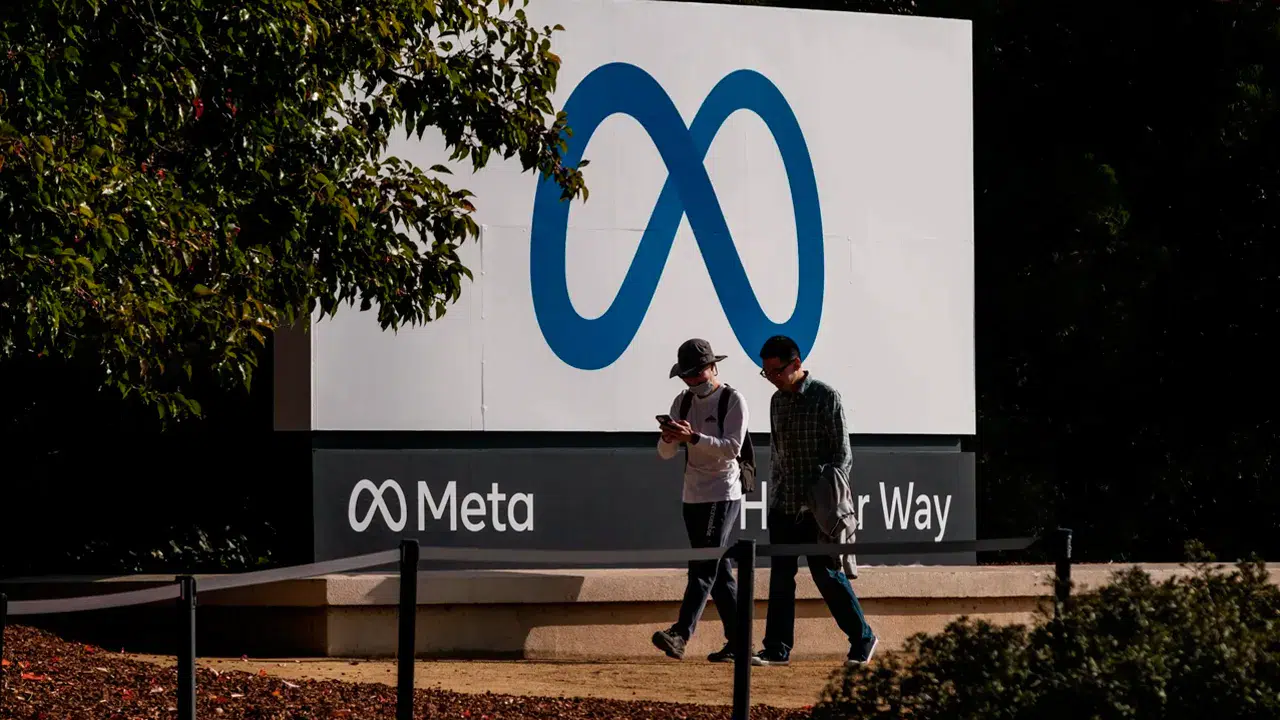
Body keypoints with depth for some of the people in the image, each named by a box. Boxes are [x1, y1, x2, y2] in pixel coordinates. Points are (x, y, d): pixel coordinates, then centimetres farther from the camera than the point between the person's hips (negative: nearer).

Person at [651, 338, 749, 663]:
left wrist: (693, 437, -28)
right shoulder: (683, 402, 11)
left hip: (723, 494, -7)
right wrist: (669, 438, -15)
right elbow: (665, 453, 8)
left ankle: (680, 635, -26)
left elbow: (732, 447, -18)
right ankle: (737, 641, 14)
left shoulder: (733, 401, -7)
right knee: (719, 569, 10)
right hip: (693, 495, 7)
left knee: (704, 566, -15)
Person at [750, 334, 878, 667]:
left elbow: (842, 453, -10)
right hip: (784, 505, 6)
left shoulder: (825, 397, -8)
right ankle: (777, 648, 8)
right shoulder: (778, 400, 12)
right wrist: (776, 496, 14)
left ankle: (862, 639, 9)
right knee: (780, 576, 5)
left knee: (827, 573, -4)